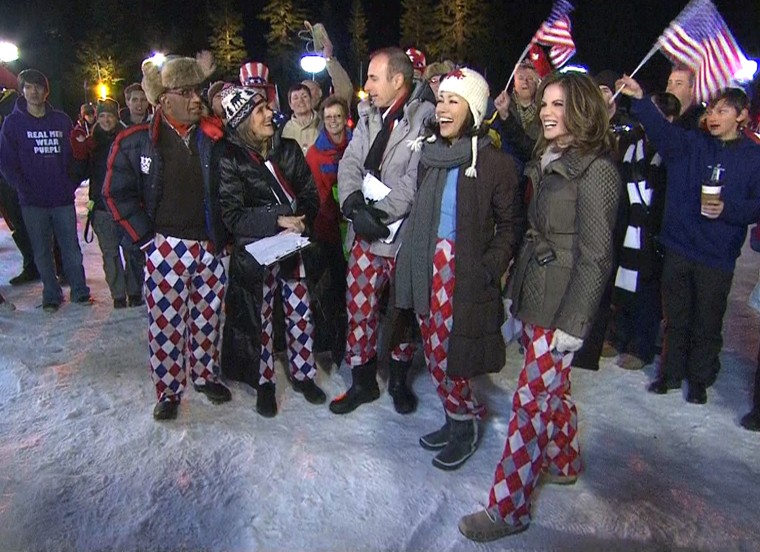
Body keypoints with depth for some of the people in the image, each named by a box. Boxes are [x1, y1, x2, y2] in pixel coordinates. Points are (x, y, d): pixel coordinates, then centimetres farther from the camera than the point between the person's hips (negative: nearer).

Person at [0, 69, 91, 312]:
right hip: (33, 202, 0)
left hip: (63, 198, 1)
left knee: (72, 248, 4)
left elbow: (74, 155, 10)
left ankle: (79, 291, 16)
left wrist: (72, 184, -1)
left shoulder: (62, 120, 7)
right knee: (42, 253, 7)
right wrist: (24, 189, -9)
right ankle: (51, 296, 18)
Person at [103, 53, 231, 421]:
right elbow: (116, 193, 0)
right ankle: (168, 390, 21)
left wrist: (222, 235, 5)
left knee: (207, 316, 13)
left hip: (209, 245, 3)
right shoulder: (137, 141, -5)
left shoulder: (211, 139, 3)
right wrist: (146, 236, -5)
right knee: (166, 321, 4)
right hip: (165, 247, -3)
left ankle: (206, 375, 34)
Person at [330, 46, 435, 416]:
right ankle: (362, 381, 28)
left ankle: (399, 380, 33)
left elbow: (416, 181, -18)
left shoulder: (425, 120, -11)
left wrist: (380, 213, -20)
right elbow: (349, 164, 3)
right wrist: (355, 205, -14)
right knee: (359, 307, 9)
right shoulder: (367, 117, 10)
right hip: (365, 233, 5)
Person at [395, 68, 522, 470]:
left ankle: (464, 426, 22)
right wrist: (410, 261, 11)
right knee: (434, 349, 12)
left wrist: (489, 269, -16)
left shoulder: (495, 163, -10)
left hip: (465, 272, -6)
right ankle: (457, 419, 31)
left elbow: (509, 225, -5)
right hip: (427, 266, 6)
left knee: (449, 353, -2)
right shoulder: (429, 153, 8)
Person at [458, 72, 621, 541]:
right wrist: (518, 294, 12)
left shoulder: (595, 169, -13)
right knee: (552, 388, 22)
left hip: (561, 307, -8)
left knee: (530, 402, -3)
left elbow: (595, 255, -15)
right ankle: (563, 462, 44)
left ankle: (508, 510, 9)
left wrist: (573, 323, -16)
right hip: (534, 297, 8)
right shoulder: (548, 161, 12)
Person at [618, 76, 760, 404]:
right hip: (678, 246, 1)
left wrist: (727, 210, -19)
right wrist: (640, 101, -29)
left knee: (707, 323, 10)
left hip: (717, 255, -1)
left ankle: (700, 378, 28)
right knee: (675, 318, 14)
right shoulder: (692, 144, 4)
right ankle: (671, 372, 30)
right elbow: (662, 130, -14)